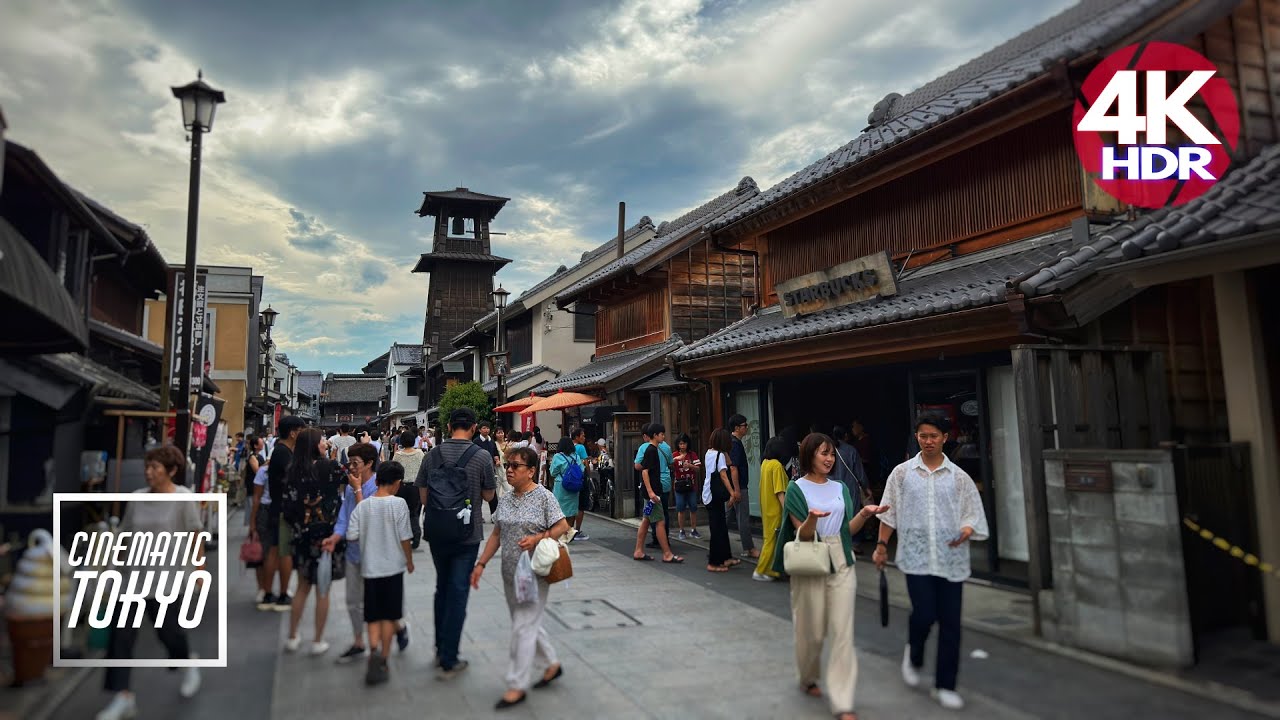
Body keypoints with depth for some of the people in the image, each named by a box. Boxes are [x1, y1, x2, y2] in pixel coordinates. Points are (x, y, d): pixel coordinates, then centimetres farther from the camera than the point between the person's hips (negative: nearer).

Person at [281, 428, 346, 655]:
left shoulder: (294, 470, -3)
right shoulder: (328, 467, -15)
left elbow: (286, 504, -1)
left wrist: (296, 526, 15)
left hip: (303, 535, 4)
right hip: (327, 534, -4)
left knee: (302, 587, 20)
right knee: (323, 591, 7)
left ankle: (292, 637, 26)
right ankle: (318, 641, 14)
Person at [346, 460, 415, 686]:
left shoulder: (362, 506, -2)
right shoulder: (398, 503, -11)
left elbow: (352, 536, -3)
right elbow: (404, 537, -9)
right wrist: (409, 560, 6)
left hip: (369, 567, 3)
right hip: (392, 566, -2)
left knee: (373, 616, 12)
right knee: (389, 615, 9)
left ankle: (374, 649, -10)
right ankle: (383, 660, 12)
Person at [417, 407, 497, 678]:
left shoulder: (432, 455, -1)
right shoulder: (481, 457, -11)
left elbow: (423, 495, 5)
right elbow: (488, 495, 0)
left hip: (436, 533, 4)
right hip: (467, 535, -4)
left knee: (442, 588, 20)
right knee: (458, 593, 3)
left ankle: (440, 650, 30)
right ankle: (448, 661, 7)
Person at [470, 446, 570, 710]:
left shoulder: (544, 497, -11)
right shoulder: (505, 500, 9)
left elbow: (563, 526, -10)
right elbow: (496, 534, 13)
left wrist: (537, 538, -23)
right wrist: (481, 563, 7)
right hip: (510, 573, 7)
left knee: (523, 627, -4)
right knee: (529, 622, 16)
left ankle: (517, 686, 6)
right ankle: (552, 664, 35)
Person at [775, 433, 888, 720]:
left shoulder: (841, 488, 10)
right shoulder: (797, 488, -3)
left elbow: (848, 530, 8)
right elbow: (802, 534, -8)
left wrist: (864, 513, -9)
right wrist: (812, 519, -29)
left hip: (841, 564, 3)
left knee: (842, 631, -3)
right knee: (812, 629, 8)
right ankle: (807, 678, 37)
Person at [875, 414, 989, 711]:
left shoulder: (958, 477, 5)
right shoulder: (902, 473, 4)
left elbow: (973, 513, 5)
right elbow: (889, 513, 8)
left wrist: (966, 531, -16)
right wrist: (881, 546, 7)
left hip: (951, 559, 2)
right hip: (916, 557, -1)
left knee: (950, 623, 4)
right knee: (924, 614, -11)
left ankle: (945, 686, 18)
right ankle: (913, 655, 23)